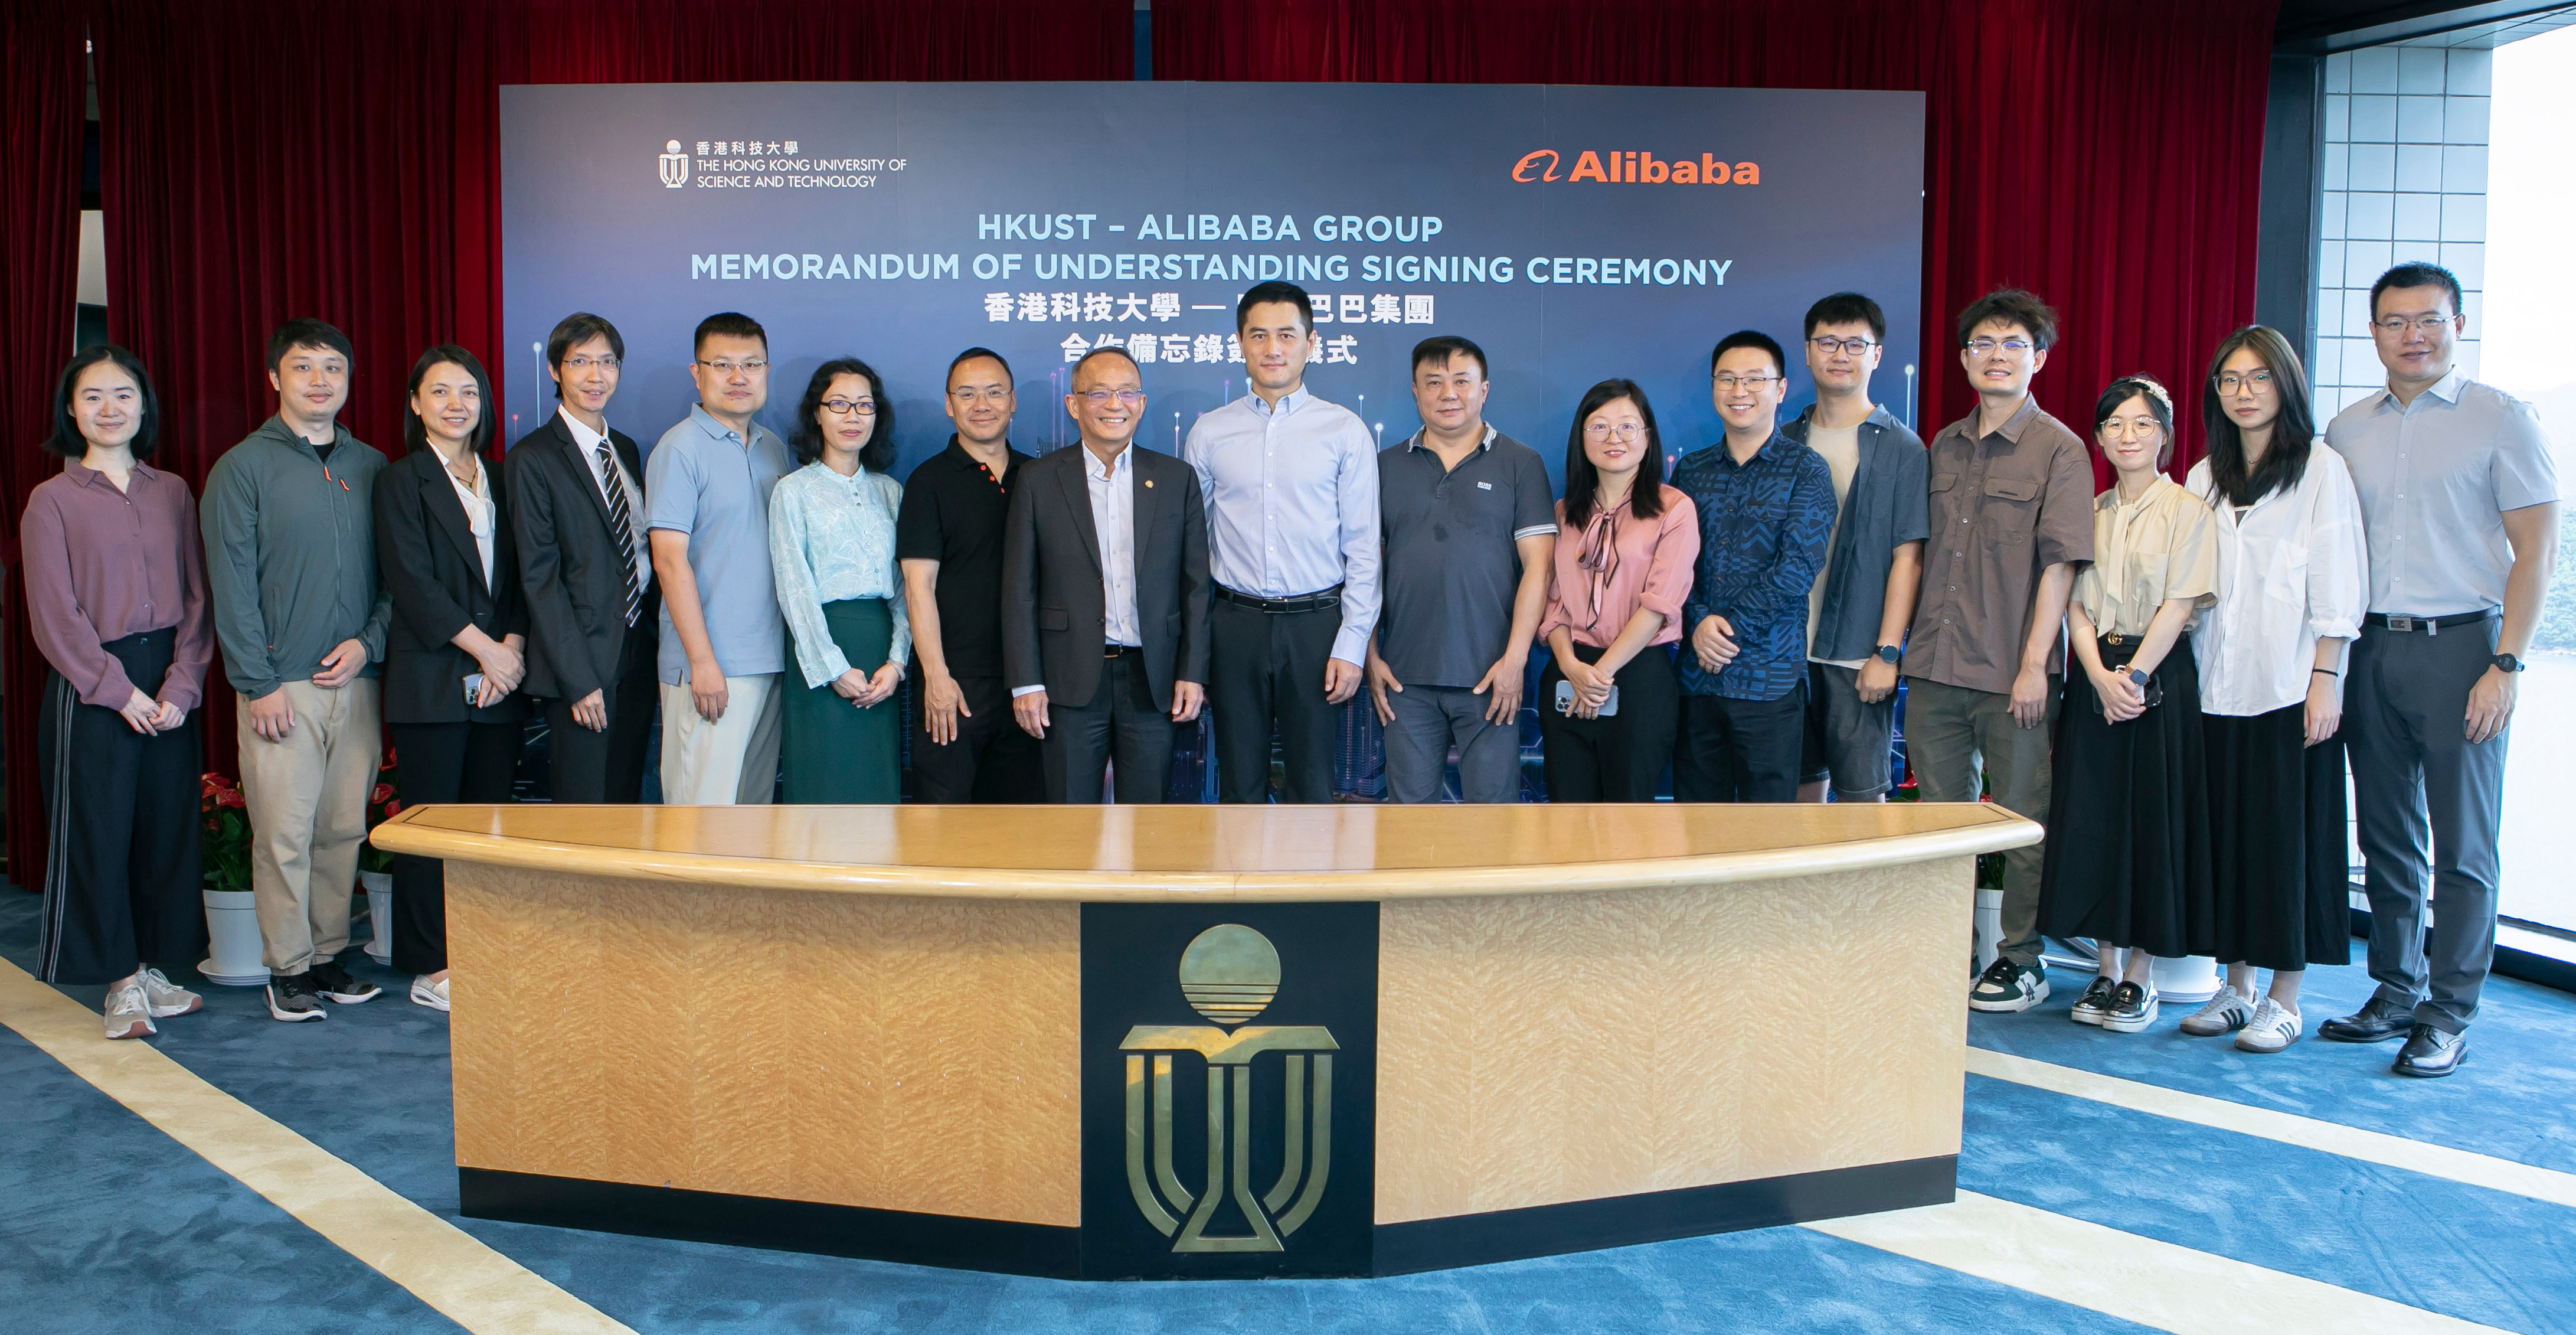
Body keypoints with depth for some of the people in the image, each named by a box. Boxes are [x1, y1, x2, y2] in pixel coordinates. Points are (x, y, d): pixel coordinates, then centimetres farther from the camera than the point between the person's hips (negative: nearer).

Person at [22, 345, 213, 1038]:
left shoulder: (172, 493, 8)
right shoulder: (53, 499, -1)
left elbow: (197, 596, 5)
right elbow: (56, 616, -5)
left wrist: (181, 686, -7)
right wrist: (119, 689, -12)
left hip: (169, 686, 3)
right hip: (90, 688, -3)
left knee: (168, 822, 6)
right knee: (99, 829, 0)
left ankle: (152, 965, 18)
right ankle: (121, 980, 11)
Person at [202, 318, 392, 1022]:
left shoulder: (372, 467, 13)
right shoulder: (243, 468, 1)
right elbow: (231, 583, -4)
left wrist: (368, 642, -4)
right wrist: (257, 684, -10)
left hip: (357, 681, 4)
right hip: (282, 686, -3)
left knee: (344, 829, 6)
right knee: (284, 833, -3)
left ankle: (329, 955, 17)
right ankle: (288, 969, 8)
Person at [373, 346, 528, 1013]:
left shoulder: (498, 481, 16)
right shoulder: (402, 481, 1)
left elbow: (516, 576, 12)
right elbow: (413, 584, -8)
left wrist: (513, 647, -4)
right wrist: (485, 650, -11)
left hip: (499, 678, 5)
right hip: (432, 680, -5)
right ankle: (431, 968, 5)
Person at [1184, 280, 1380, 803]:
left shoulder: (1345, 431, 2)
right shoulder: (1209, 434, 7)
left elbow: (1363, 548, 1)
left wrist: (1352, 644, -5)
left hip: (1316, 623, -1)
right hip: (1236, 623, 2)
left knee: (1313, 784, 4)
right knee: (1240, 784, 9)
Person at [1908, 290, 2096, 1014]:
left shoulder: (2059, 450, -3)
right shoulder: (1944, 447, 13)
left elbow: (2060, 564, -9)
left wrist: (2034, 665, -14)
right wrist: (1910, 646, 11)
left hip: (2012, 674, -5)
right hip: (1935, 667, 5)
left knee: (2023, 818, 3)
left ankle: (2023, 960, 15)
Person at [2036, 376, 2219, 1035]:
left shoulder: (2186, 511, -2)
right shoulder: (2090, 514, 11)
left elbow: (2179, 604, -9)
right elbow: (2075, 604, 4)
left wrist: (2134, 675, -17)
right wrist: (2101, 676, -10)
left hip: (2159, 678, -4)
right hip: (2094, 678, 4)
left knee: (2152, 820, -2)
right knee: (2092, 820, 4)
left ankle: (2140, 976, 7)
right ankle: (2105, 968, 14)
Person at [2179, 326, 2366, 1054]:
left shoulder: (2321, 469, -1)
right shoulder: (2206, 477, 14)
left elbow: (2336, 585, -6)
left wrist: (2325, 679, -12)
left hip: (2290, 686, -5)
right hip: (2219, 687, 5)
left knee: (2289, 832, -1)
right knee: (2224, 831, 6)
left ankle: (2284, 1000, 6)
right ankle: (2236, 987, 16)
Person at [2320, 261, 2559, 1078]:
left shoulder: (2502, 420, -1)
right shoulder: (2346, 431, 12)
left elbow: (2536, 551, -4)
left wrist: (2505, 664, -12)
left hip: (2459, 644, -4)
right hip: (2369, 645, 4)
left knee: (2462, 843, -1)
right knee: (2387, 835, 10)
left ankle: (2450, 1013, 6)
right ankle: (2396, 991, 21)